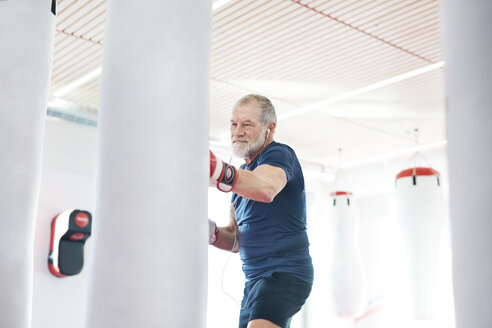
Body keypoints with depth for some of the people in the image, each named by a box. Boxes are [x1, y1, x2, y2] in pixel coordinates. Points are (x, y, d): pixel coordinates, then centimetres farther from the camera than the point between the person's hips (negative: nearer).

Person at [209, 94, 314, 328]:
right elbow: (236, 240, 18)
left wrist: (219, 172, -50)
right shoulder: (245, 171, 19)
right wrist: (212, 232, -3)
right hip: (255, 279, 10)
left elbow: (267, 189, -34)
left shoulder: (279, 154, -7)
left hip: (285, 273, -10)